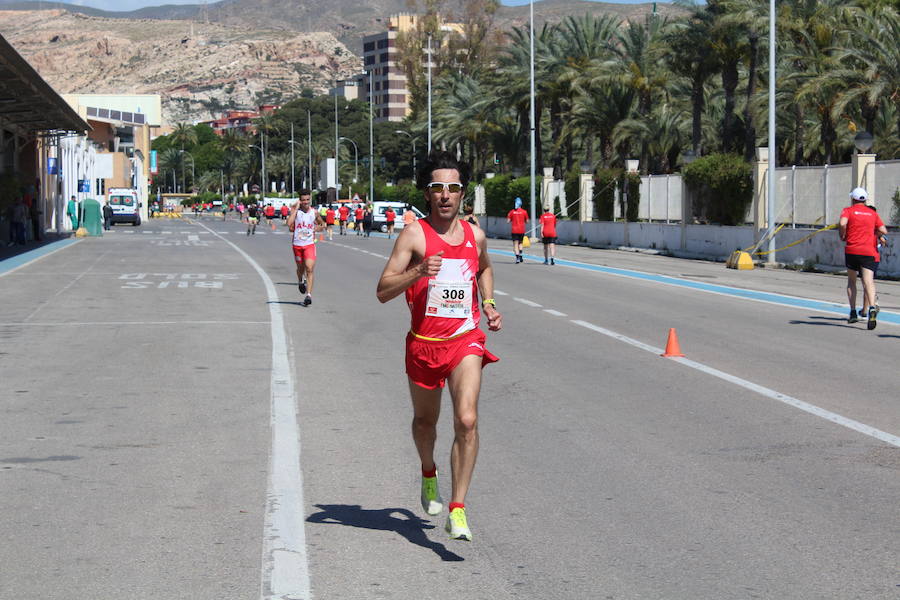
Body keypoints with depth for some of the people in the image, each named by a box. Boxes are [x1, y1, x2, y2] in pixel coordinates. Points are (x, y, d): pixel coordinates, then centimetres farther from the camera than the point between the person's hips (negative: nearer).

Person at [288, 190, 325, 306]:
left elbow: (322, 225, 18)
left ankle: (309, 295, -15)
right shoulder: (295, 210, -5)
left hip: (309, 244, 0)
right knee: (301, 268, 17)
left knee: (309, 269, -13)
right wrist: (296, 208, -21)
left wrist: (316, 229, -4)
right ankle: (300, 281, 51)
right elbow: (289, 224, -23)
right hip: (297, 244, 1)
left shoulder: (314, 212, 1)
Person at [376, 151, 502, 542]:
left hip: (466, 341, 1)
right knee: (425, 420, 19)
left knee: (467, 420, -18)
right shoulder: (414, 235, -7)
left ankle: (457, 510, -15)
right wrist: (419, 271, -28)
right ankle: (429, 475, 51)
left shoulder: (475, 236, 5)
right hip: (423, 344, -1)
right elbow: (383, 291, -13)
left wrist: (488, 303, 13)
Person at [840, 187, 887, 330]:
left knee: (851, 281, 17)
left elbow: (842, 223, -15)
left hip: (852, 250, -1)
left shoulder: (848, 210, 5)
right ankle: (872, 307, -36)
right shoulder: (872, 213, 14)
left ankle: (853, 313, 14)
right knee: (868, 281, -11)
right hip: (869, 251, 1)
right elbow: (883, 231, 7)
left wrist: (843, 236, 2)